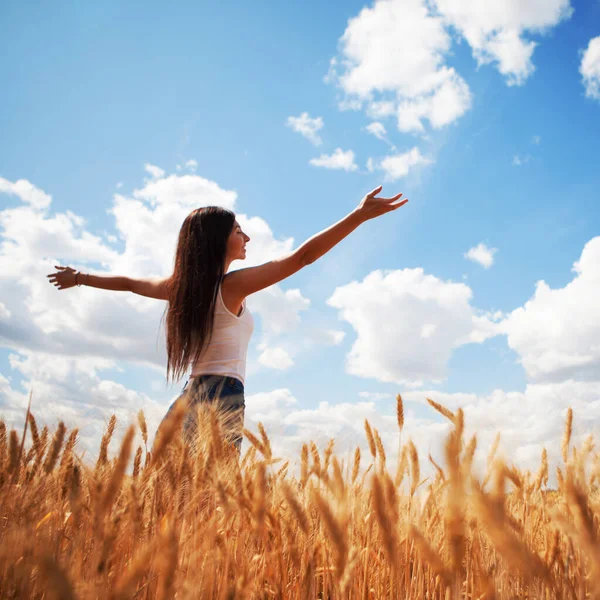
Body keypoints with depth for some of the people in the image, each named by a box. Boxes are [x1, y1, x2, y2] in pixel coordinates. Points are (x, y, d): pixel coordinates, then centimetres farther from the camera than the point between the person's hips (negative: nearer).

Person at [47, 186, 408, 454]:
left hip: (189, 399, 8)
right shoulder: (233, 284, -7)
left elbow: (128, 283, 27)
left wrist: (80, 277, 45)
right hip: (222, 396, -7)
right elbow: (302, 256, -13)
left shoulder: (182, 285, 12)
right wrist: (361, 215, -13)